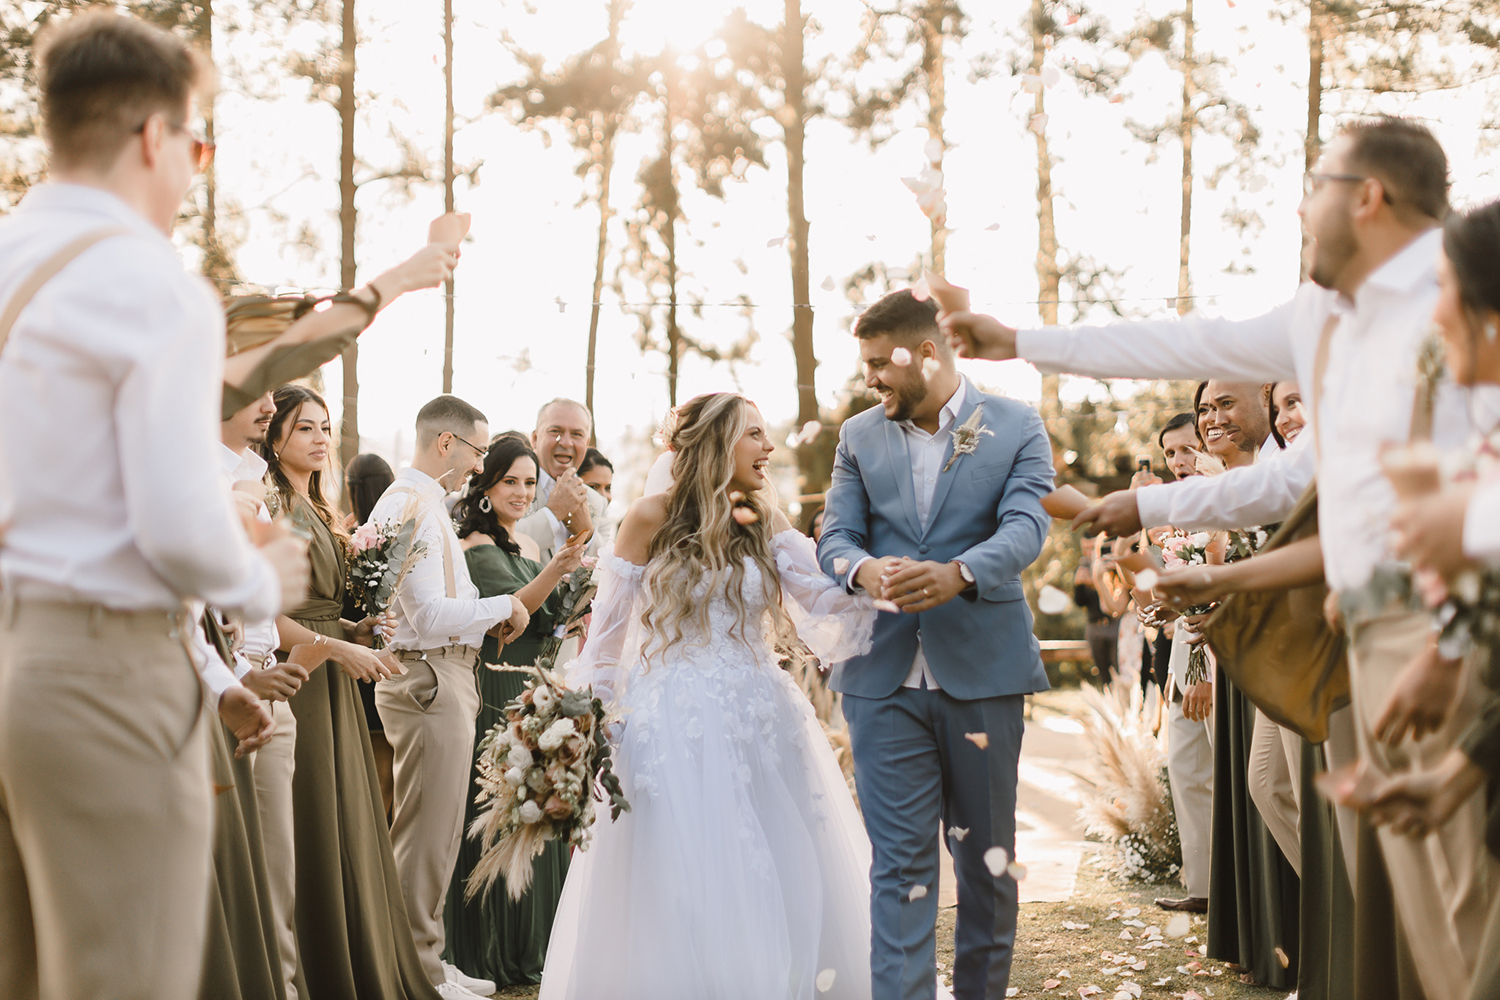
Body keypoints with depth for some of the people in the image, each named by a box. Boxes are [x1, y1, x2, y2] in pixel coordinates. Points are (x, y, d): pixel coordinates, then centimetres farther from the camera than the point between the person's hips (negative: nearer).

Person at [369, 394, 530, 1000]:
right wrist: (504, 605, -10)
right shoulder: (414, 507, -17)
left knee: (435, 835, 17)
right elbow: (430, 615, -23)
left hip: (443, 679, 11)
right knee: (427, 836, -3)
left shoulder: (421, 502, 17)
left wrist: (489, 615, 10)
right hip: (430, 681, -11)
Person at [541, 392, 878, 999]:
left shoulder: (768, 523, 7)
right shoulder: (652, 518, -2)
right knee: (681, 893, 0)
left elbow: (827, 598, -4)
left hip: (762, 720, 4)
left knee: (787, 883, 5)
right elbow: (608, 625, 1)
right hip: (677, 728, -3)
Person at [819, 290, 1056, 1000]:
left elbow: (1025, 527, -12)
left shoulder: (1017, 427, 2)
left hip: (982, 674, -1)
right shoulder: (858, 436, 11)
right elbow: (834, 538, 4)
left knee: (987, 855, 11)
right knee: (900, 862, -4)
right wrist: (864, 570, -20)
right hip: (885, 679, 1)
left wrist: (957, 574, -32)